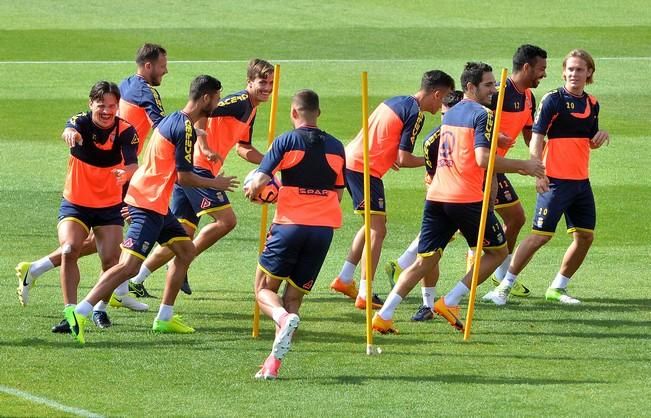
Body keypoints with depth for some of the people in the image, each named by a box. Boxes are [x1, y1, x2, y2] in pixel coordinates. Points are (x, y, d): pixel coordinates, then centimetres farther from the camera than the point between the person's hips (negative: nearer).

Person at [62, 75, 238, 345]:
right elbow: (184, 177, -16)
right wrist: (214, 183, -3)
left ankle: (165, 318, 22)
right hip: (149, 204, -11)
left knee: (186, 250, 17)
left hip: (156, 203, 11)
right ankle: (80, 313, -20)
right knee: (129, 265, -15)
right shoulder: (185, 129, -17)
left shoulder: (172, 121, 14)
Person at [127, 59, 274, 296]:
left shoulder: (251, 110, 19)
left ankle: (135, 278, 12)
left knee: (183, 233, 9)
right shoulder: (239, 102, -12)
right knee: (226, 220, -13)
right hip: (197, 167, -10)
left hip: (187, 170, 10)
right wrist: (204, 147, -24)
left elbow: (243, 149, 29)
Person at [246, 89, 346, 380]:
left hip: (290, 224, -4)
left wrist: (253, 191, 12)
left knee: (264, 289, 10)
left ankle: (284, 318, -24)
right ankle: (273, 363, 1)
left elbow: (258, 183, -9)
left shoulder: (286, 141, -3)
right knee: (294, 296, 11)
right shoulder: (335, 147, 10)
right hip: (324, 227, 4)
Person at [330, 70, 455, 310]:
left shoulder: (396, 102, 15)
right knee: (377, 231, -7)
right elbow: (403, 159, -14)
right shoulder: (415, 114, -12)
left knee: (373, 225, 22)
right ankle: (364, 295, -12)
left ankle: (344, 279, 25)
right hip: (365, 170, -9)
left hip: (349, 160, 9)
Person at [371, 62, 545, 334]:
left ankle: (384, 315, -5)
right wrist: (523, 166, -11)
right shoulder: (482, 114, -8)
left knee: (426, 260, 8)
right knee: (498, 251, 11)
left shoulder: (450, 113, 18)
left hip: (436, 196, 7)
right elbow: (483, 159, -19)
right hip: (467, 198, -7)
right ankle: (451, 302, 1)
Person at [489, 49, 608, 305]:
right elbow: (537, 137, -13)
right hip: (555, 181, -7)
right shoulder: (553, 100, -8)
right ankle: (505, 285, 0)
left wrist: (599, 137, -3)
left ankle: (557, 288, 18)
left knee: (585, 236, 5)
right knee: (540, 235, -10)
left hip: (581, 181, 7)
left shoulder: (592, 104, 11)